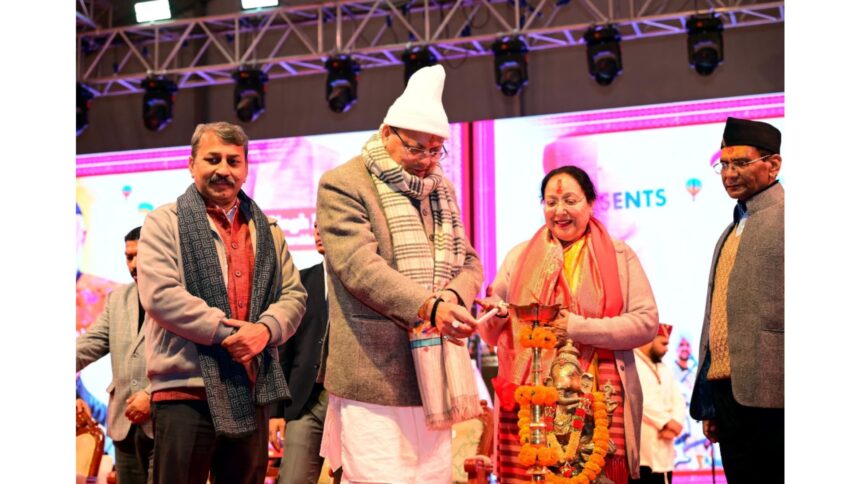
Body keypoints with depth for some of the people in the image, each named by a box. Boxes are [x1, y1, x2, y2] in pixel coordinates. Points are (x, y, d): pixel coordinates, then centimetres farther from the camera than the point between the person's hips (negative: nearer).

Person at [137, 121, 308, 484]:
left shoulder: (267, 229, 16)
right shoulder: (165, 222, 1)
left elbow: (293, 294, 10)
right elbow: (160, 294, -12)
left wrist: (265, 328, -11)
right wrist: (226, 331, -16)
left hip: (252, 393, 5)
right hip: (186, 389, -5)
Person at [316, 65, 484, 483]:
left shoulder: (441, 190, 17)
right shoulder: (343, 185, -5)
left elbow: (469, 262, 15)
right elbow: (359, 265, -17)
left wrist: (454, 296, -9)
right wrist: (428, 306, -29)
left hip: (433, 373, 7)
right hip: (375, 376, -6)